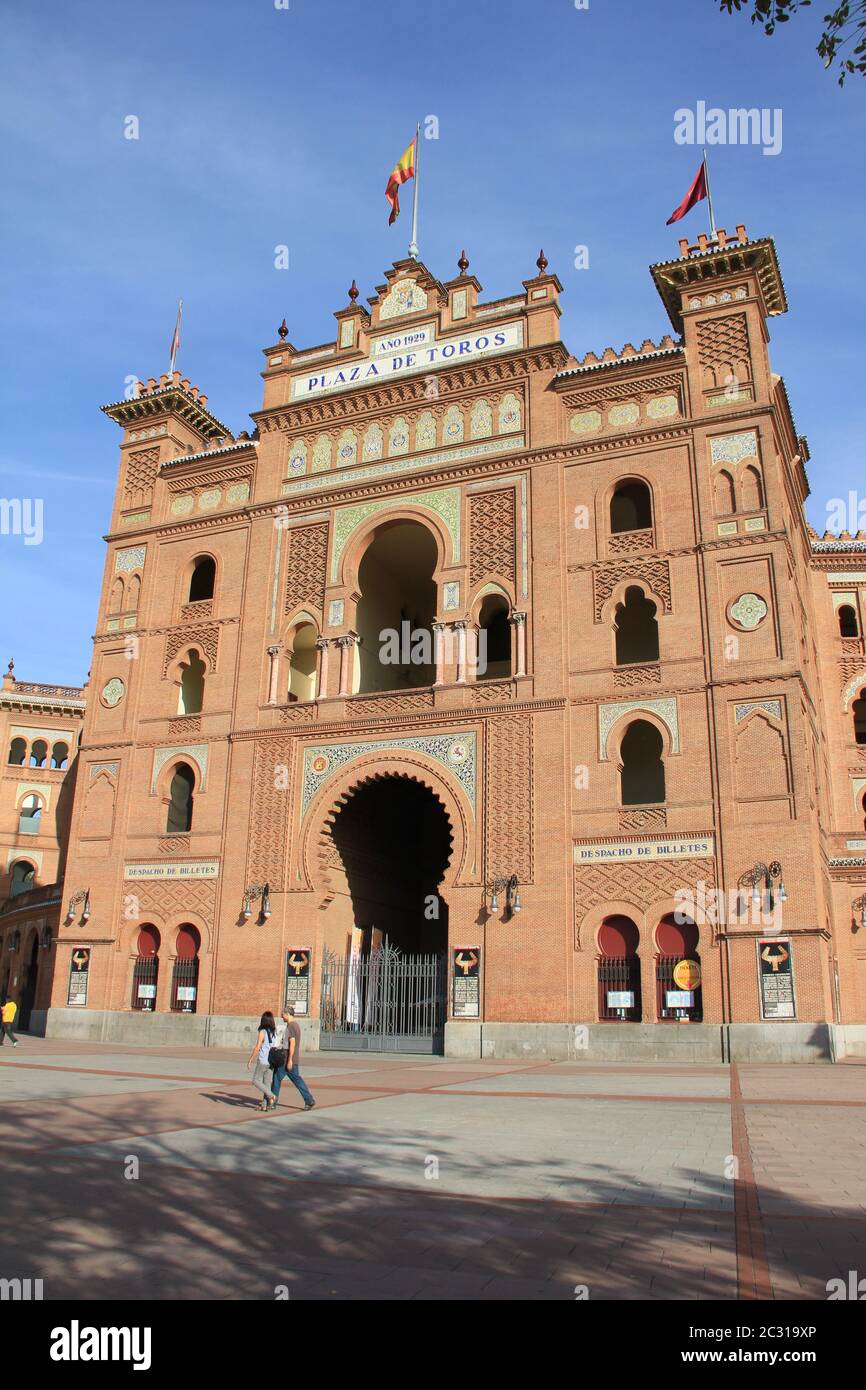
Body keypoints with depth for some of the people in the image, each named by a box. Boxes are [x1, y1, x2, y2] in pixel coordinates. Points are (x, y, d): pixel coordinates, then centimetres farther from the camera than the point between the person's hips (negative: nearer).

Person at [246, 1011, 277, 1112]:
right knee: (266, 1082, 11)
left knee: (256, 1081, 4)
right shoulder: (274, 1032, 5)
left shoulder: (262, 1032, -12)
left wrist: (250, 1060, -9)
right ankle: (264, 1105, 10)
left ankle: (271, 1096, -7)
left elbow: (257, 1047, -16)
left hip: (262, 1061, -6)